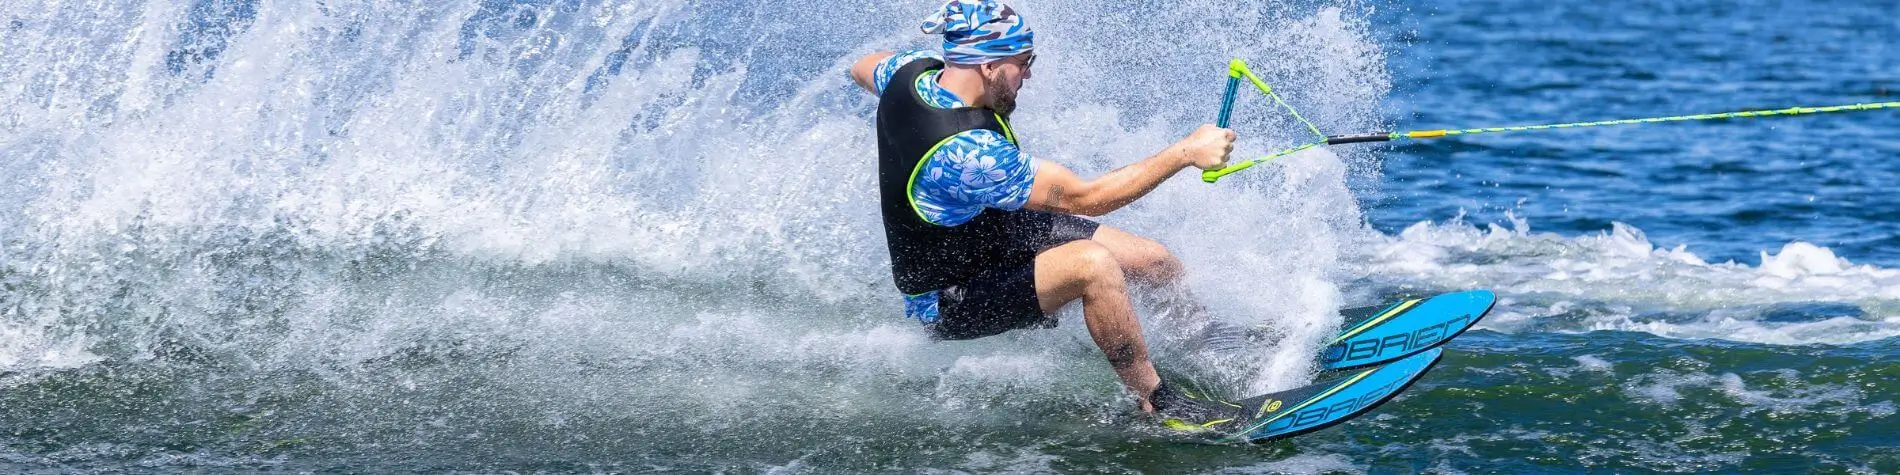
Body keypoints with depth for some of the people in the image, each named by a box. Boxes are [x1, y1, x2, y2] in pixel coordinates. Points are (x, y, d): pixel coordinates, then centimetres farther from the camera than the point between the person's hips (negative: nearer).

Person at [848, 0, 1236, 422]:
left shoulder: (916, 71, -13)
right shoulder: (968, 153, -38)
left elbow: (864, 69, 14)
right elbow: (1085, 198, -32)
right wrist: (1185, 153, -30)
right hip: (946, 304, -9)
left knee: (1157, 263, 5)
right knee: (1092, 265, -34)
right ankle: (1158, 403, -18)